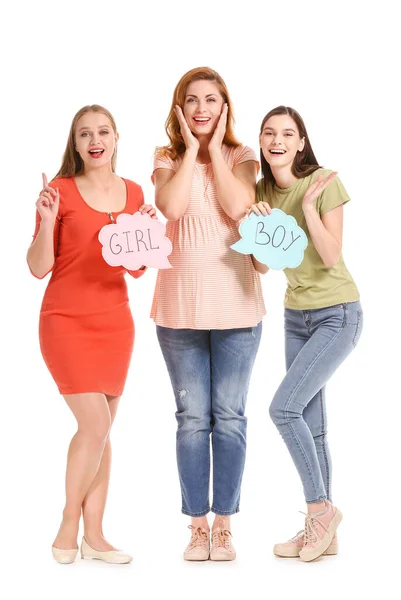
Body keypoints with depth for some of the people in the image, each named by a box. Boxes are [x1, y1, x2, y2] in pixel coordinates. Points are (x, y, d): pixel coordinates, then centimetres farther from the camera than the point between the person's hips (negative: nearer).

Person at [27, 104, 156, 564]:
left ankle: (93, 536, 14)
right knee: (94, 425, -10)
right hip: (67, 321, -4)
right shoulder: (60, 190, -6)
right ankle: (67, 528, 8)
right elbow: (39, 268, -8)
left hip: (115, 322, 5)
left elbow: (137, 269, 11)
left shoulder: (133, 193, 7)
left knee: (101, 430, 6)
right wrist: (46, 221, -22)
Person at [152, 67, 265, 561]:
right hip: (180, 303, 1)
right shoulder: (167, 159, 7)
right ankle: (197, 525, 14)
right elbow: (171, 206, -14)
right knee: (192, 417, 5)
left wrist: (215, 148, -6)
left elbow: (238, 206, -14)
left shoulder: (241, 156, 6)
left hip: (234, 301, 0)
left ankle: (223, 525, 13)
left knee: (229, 416, 4)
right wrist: (191, 148, -6)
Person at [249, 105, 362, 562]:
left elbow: (331, 258, -20)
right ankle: (323, 532, 16)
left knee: (284, 407, -17)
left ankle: (320, 507, 0)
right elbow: (261, 266, 1)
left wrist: (308, 207, -27)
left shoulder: (324, 183, -15)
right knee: (310, 425, 7)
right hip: (295, 314, 6)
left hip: (337, 314, -6)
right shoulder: (262, 190, 3)